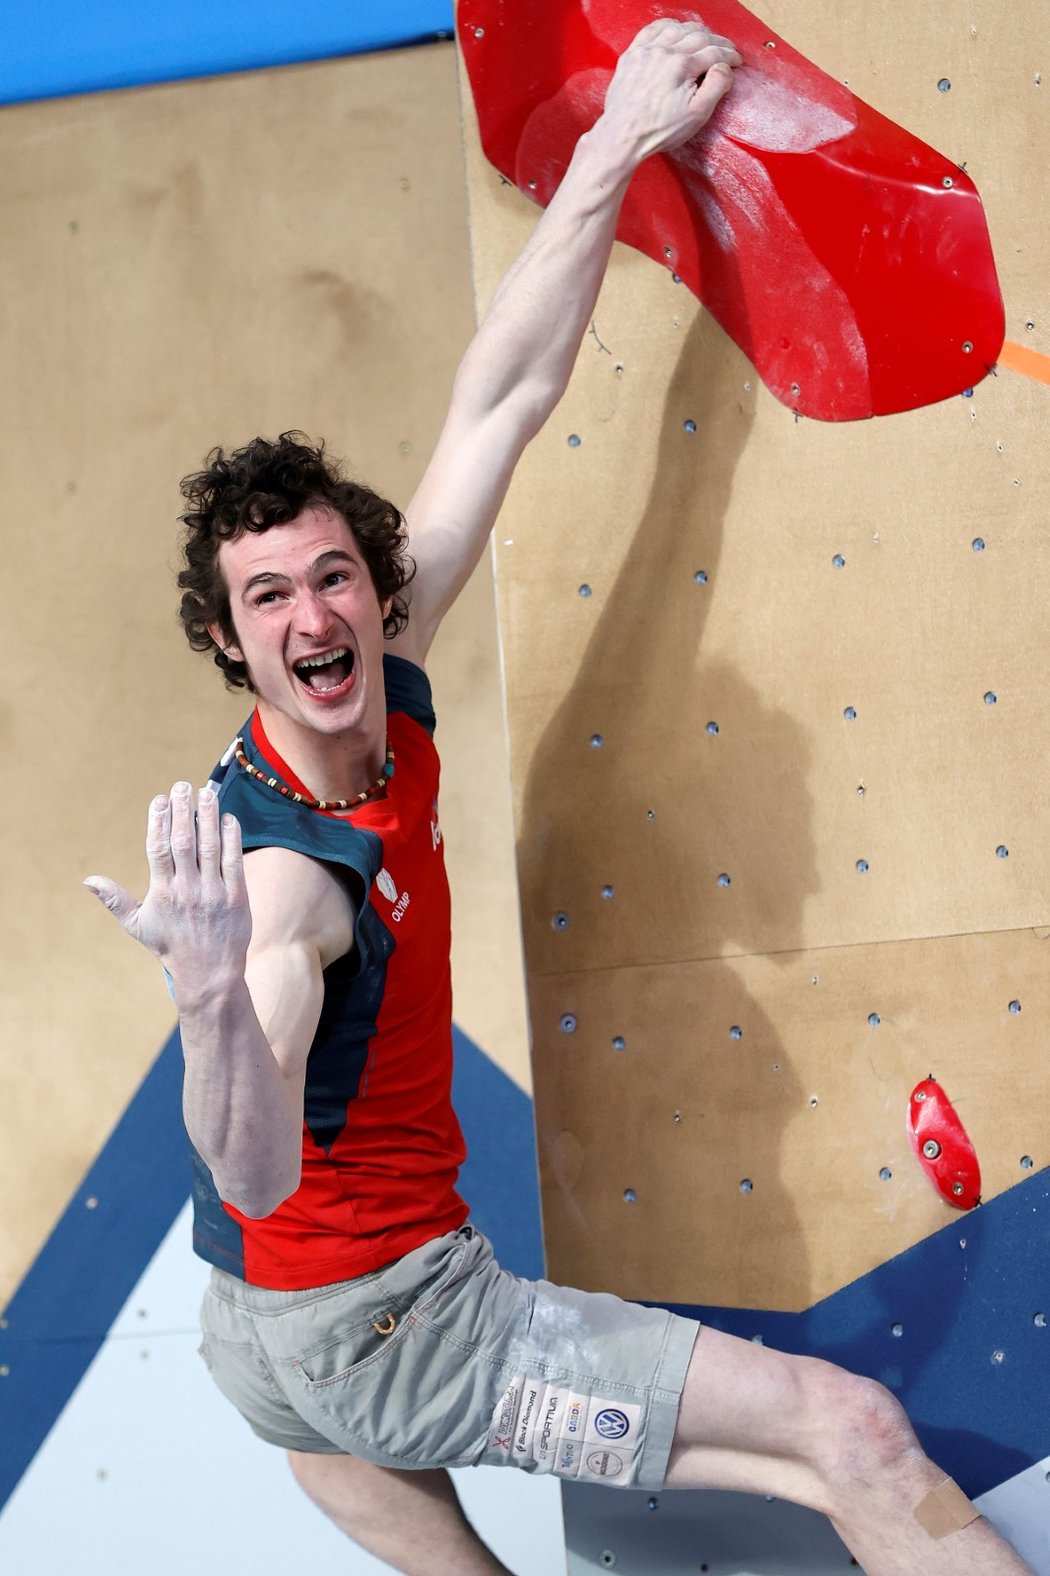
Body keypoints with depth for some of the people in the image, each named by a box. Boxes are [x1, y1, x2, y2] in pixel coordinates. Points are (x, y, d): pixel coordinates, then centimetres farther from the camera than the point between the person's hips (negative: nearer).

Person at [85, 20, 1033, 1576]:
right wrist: (216, 997, -60)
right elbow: (258, 1177, -41)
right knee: (855, 1434, -9)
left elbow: (501, 402, -5)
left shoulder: (384, 695, -6)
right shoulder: (282, 865, -27)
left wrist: (617, 149, -1)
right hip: (381, 1325, -8)